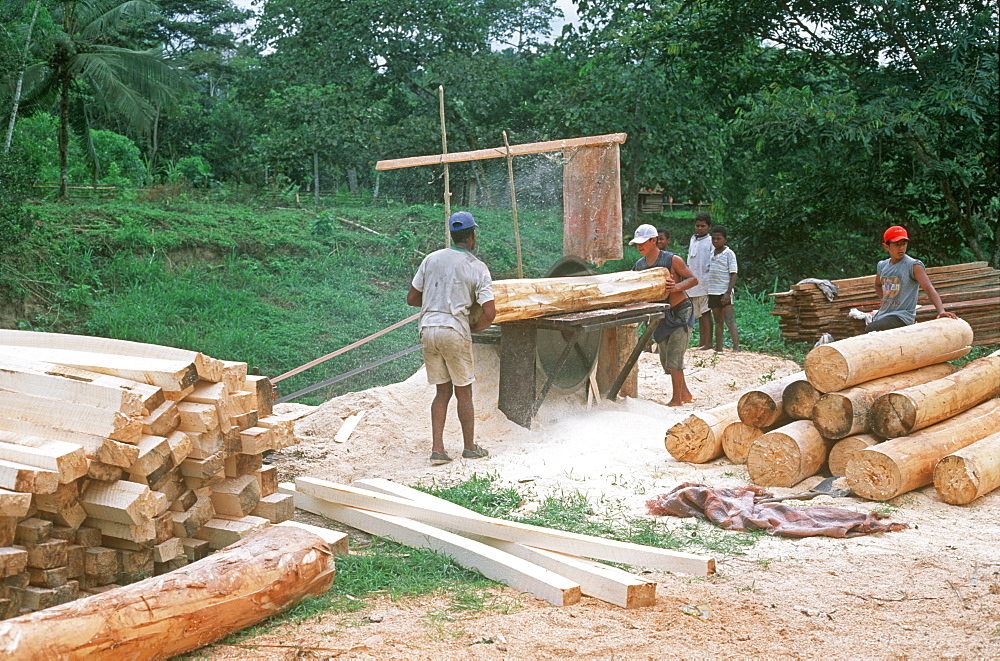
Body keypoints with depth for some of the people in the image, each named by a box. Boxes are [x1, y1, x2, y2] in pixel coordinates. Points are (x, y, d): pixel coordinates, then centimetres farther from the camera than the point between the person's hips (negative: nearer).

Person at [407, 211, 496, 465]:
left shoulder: (431, 259, 7)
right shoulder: (478, 268, -3)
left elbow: (412, 298, 12)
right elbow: (489, 313, -10)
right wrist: (475, 328, 9)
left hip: (427, 329, 4)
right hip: (455, 331, -4)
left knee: (442, 391, 13)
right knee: (464, 393, 11)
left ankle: (437, 449, 6)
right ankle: (470, 448, 22)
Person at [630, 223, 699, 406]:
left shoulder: (672, 260, -13)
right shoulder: (639, 266, 3)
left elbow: (693, 279, -11)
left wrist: (676, 287, -28)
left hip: (681, 312, -6)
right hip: (661, 316, 7)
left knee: (674, 356, -12)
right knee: (665, 359, 9)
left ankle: (676, 398, -4)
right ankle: (685, 394, 24)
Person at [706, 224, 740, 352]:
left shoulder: (729, 254, -5)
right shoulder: (711, 253, 13)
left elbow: (733, 274, -9)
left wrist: (728, 293, -18)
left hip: (724, 293, -6)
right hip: (712, 292, 6)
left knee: (729, 320, -13)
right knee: (718, 322, 11)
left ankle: (736, 347, -18)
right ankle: (718, 348, 16)